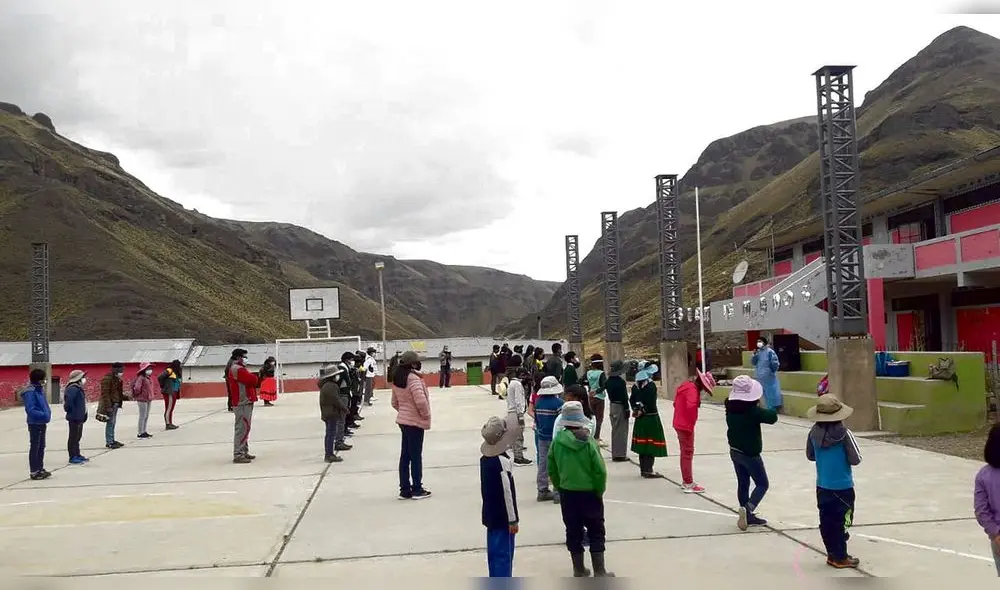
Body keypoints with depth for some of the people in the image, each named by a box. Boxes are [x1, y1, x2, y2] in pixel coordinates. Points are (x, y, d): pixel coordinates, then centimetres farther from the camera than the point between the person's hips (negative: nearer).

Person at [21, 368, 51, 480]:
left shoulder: (40, 389, 9)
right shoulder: (30, 392, -18)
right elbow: (30, 409, -24)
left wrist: (48, 412, 6)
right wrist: (44, 415, -28)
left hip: (42, 423, 9)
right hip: (35, 424, -9)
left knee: (41, 447, 16)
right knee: (35, 447, -2)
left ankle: (40, 469, 26)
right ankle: (34, 472, 5)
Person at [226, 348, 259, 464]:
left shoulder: (239, 369, 21)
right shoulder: (237, 369, -15)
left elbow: (254, 382, 20)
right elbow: (252, 380, -20)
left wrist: (255, 378, 0)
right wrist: (256, 377, 0)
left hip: (245, 403, 11)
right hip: (242, 403, -11)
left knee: (244, 428, 16)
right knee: (243, 428, -11)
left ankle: (244, 452, 24)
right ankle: (238, 455, -12)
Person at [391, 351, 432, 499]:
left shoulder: (397, 379, 6)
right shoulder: (413, 378, -21)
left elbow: (394, 403, 14)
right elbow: (420, 401, -29)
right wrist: (425, 414, -12)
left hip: (403, 420, 8)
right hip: (415, 422, -8)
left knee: (405, 456, 12)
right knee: (416, 456, 2)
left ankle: (405, 490, 19)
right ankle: (417, 490, 11)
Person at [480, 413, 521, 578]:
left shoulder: (485, 459, 5)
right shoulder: (502, 461, -22)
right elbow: (507, 493, -21)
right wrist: (513, 520, -14)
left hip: (491, 515, 8)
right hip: (503, 517, -8)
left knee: (494, 552, 16)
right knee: (504, 554, -3)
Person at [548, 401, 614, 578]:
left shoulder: (557, 441, -7)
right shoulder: (588, 441, -15)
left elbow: (552, 470, 0)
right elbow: (600, 470, -16)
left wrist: (560, 488, 12)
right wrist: (600, 491, -1)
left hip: (567, 493, 3)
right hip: (589, 493, -2)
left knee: (573, 532, 14)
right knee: (596, 532, 10)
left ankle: (579, 570, 23)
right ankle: (599, 572, 13)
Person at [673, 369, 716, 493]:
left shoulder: (687, 385, 12)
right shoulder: (692, 390, -19)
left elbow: (676, 403, 21)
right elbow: (691, 407, -33)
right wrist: (691, 424, -22)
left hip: (679, 424, 10)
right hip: (686, 426, -10)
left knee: (685, 453, 18)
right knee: (688, 454, -3)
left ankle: (685, 481, 29)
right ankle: (689, 484, 2)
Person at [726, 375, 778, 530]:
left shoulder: (731, 408, -4)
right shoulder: (752, 410, -23)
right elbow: (773, 417, -17)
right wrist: (764, 408, 2)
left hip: (735, 451, 7)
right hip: (750, 454, -7)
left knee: (743, 483, 15)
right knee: (762, 484, 5)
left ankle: (748, 517, 21)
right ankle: (748, 509, -16)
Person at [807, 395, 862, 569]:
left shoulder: (814, 432, -5)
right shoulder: (844, 433, -19)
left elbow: (810, 456, 8)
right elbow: (856, 460, -13)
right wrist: (844, 455, 6)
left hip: (822, 486, 5)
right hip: (842, 487, -4)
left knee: (826, 521, 12)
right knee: (841, 522, 6)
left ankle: (832, 554, 22)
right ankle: (841, 558, 14)